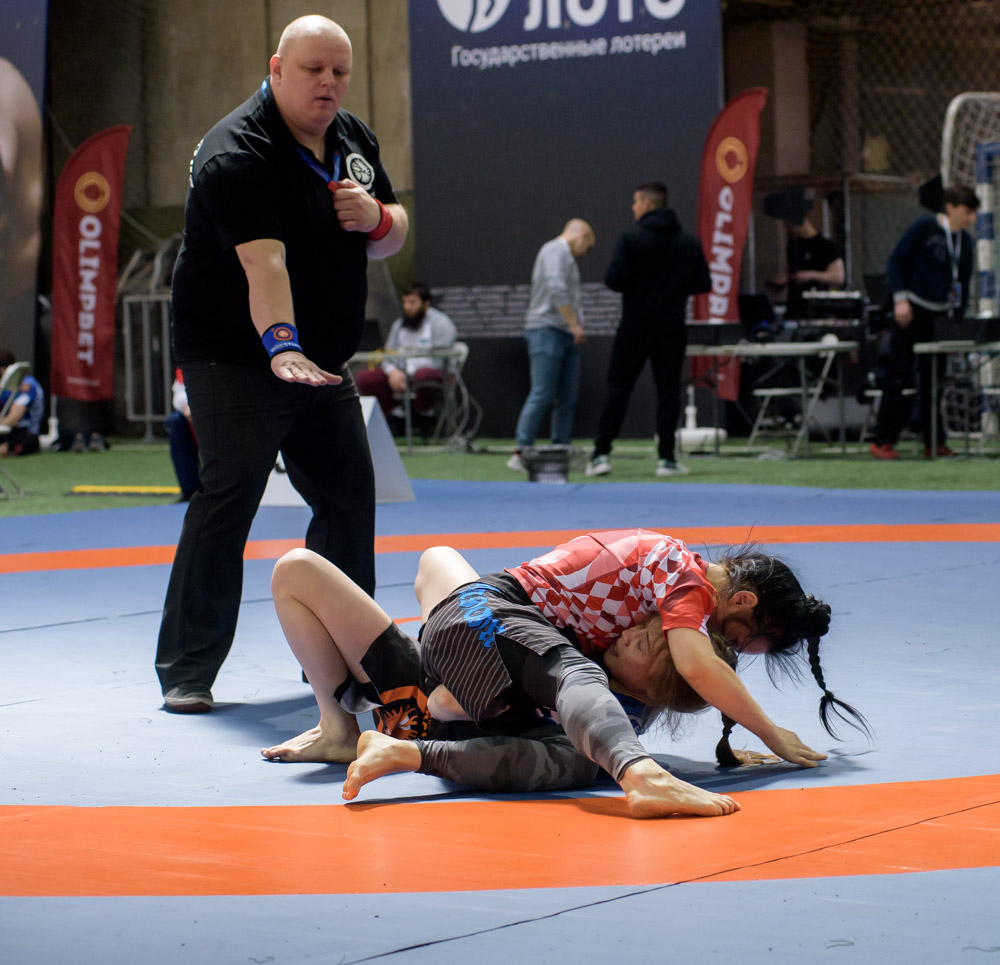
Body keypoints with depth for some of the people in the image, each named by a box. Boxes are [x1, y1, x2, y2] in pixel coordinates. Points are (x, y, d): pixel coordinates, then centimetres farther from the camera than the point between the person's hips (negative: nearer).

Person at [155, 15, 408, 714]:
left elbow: (392, 239, 15)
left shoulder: (355, 140, 7)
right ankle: (187, 672, -10)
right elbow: (264, 259, -33)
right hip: (237, 359, -8)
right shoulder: (238, 153, -19)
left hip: (326, 361, 8)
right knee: (227, 502, -15)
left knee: (350, 498, 10)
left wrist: (377, 218, -9)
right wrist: (282, 346, -46)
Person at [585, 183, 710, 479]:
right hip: (672, 328, 2)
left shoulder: (631, 238, -8)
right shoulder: (690, 243, 5)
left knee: (617, 387, 4)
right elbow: (702, 284, 5)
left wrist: (634, 286, 7)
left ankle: (601, 454, -1)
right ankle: (666, 458, 3)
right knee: (668, 390, 7)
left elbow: (613, 279, -14)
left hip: (635, 325, -2)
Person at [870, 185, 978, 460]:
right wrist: (900, 298, -14)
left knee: (933, 379, 6)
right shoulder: (925, 226, -7)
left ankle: (934, 442, 11)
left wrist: (958, 321, 10)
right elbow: (896, 259, -6)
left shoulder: (964, 241, 9)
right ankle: (883, 441, -1)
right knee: (899, 376, -5)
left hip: (940, 313, 5)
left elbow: (963, 283, 15)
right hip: (912, 310, -5)